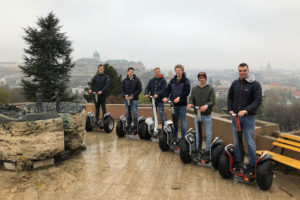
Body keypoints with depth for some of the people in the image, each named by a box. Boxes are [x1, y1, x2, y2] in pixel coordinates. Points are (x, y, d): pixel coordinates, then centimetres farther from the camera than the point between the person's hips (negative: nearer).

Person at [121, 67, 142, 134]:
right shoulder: (124, 80, 9)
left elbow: (139, 89, -3)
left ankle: (135, 126, 7)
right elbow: (122, 89, 9)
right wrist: (124, 95, -7)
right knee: (128, 112, 8)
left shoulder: (137, 80, 0)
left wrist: (133, 95, -12)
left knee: (135, 112, -2)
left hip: (134, 99, -3)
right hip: (126, 99, 3)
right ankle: (128, 126, 17)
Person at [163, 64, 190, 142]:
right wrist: (165, 97, -13)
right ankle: (174, 137, 22)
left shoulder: (186, 81, -1)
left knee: (183, 121, 0)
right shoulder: (172, 80, 11)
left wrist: (179, 98, -24)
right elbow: (168, 89, 5)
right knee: (174, 121, 11)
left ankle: (183, 138, 10)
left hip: (182, 104, -4)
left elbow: (187, 91, -12)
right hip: (174, 104, 4)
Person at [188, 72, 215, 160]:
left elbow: (213, 101, -11)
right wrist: (190, 103, -22)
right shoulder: (194, 89, 8)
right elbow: (191, 99, 2)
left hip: (207, 115, -3)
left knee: (208, 134, 4)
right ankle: (198, 149, 26)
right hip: (197, 115, 3)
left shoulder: (210, 89, -2)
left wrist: (207, 105, -32)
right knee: (198, 133, 13)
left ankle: (207, 151, 17)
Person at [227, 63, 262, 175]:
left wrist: (246, 110, -25)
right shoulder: (235, 83, 7)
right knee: (236, 141, 12)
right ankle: (237, 161, 26)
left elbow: (258, 101, -13)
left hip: (249, 117, -4)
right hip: (235, 116, 4)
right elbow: (230, 97, 15)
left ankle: (252, 164, 18)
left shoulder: (255, 84, -6)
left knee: (250, 142, 4)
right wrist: (230, 109, 2)